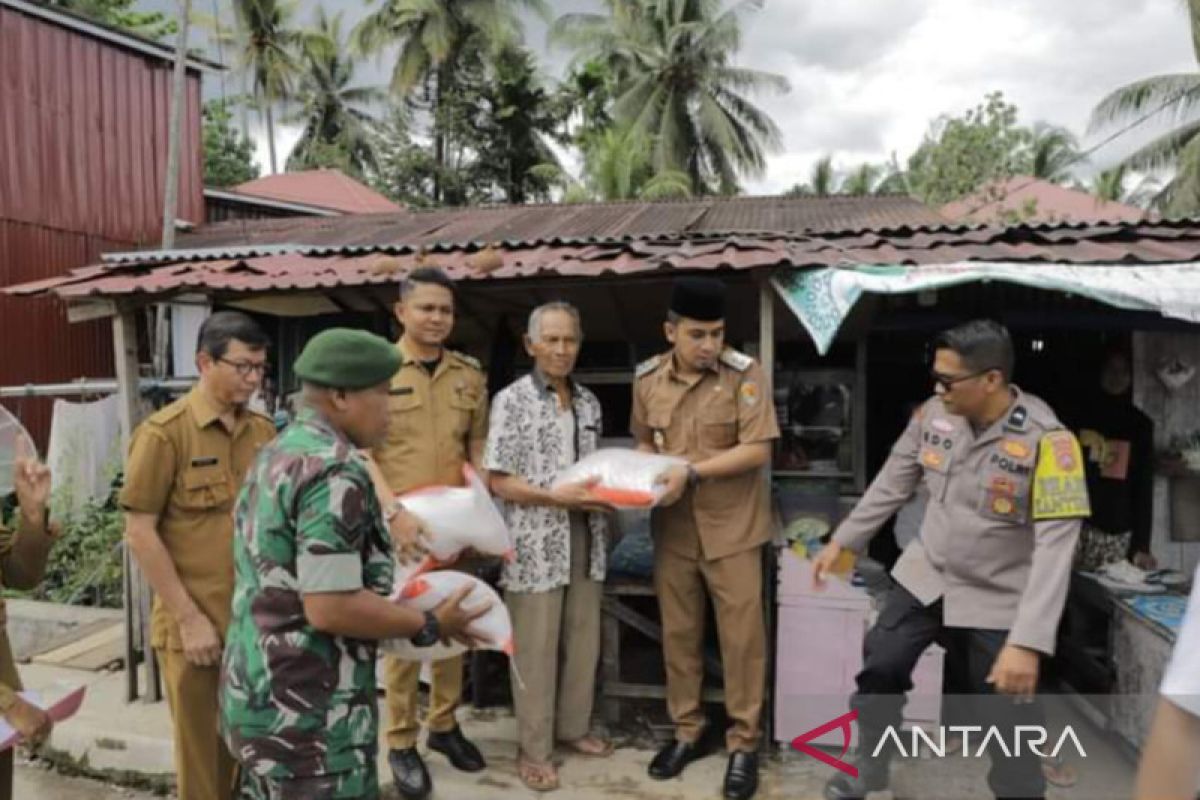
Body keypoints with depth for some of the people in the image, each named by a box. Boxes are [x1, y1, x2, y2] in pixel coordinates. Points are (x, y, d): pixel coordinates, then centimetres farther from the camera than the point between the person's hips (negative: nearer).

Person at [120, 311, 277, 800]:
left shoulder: (263, 432, 6)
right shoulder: (164, 433, -10)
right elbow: (140, 534, -10)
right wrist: (189, 619, -12)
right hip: (197, 626, -4)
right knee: (204, 755, 10)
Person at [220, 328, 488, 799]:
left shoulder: (277, 455, 9)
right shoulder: (335, 470, -22)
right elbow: (330, 608, -26)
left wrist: (375, 530, 20)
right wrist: (430, 627, -14)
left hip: (256, 696, 10)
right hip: (306, 718, -9)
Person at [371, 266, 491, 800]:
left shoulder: (469, 374, 7)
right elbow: (361, 453, -10)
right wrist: (394, 514, -19)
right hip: (400, 526, -4)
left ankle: (445, 724, 33)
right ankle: (401, 742, 21)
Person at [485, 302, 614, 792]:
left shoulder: (588, 402, 10)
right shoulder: (511, 400, -8)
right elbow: (499, 481, -11)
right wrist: (557, 497, -20)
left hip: (585, 539, 6)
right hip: (536, 544, -6)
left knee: (583, 642, 14)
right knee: (535, 649, 3)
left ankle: (573, 727, 33)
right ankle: (533, 750, 18)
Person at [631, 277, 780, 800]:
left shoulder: (744, 374, -12)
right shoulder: (647, 378, 0)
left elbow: (758, 450, -15)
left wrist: (692, 471, -24)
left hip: (731, 527, -3)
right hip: (673, 527, 4)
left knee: (741, 636, 5)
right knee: (678, 633, 14)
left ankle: (744, 743, 23)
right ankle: (686, 732, 32)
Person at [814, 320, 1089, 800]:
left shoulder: (1046, 440, -24)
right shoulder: (935, 413, -9)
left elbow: (1055, 546, -27)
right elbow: (892, 483, 4)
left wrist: (1028, 642, -33)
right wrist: (842, 542, 7)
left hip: (997, 600, -4)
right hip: (925, 576, 5)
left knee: (1007, 720, 6)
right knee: (879, 668, 12)